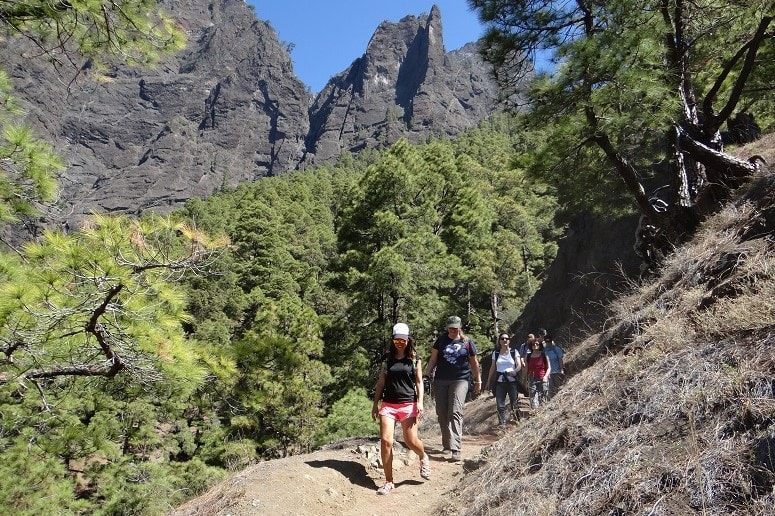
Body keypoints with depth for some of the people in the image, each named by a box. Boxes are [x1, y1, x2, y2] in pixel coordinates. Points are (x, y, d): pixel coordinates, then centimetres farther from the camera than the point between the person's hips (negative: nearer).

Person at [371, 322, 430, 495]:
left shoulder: (414, 359, 4)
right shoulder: (388, 358, 9)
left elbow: (419, 382, 5)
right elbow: (381, 382, 12)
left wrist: (420, 402, -7)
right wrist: (375, 404, 9)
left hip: (408, 404, -2)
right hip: (388, 404, 2)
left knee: (411, 441, -2)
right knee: (385, 441, -8)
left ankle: (423, 458, 35)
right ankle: (389, 481, 5)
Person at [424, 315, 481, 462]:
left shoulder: (467, 342, 6)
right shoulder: (441, 341, 10)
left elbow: (474, 362, 14)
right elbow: (433, 359, 10)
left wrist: (478, 381, 17)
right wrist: (427, 373, -4)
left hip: (460, 380, -3)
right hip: (440, 381, 3)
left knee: (455, 412, -16)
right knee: (442, 414, 6)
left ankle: (455, 449, -20)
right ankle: (447, 445, 21)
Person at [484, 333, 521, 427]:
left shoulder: (514, 352, 5)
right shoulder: (495, 353, 10)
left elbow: (519, 365, -1)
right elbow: (493, 368, 15)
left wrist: (515, 371, -22)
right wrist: (489, 380, 13)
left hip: (512, 381, -2)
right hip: (500, 381, 2)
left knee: (514, 403, -1)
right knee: (500, 404, -2)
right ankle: (502, 423, 3)